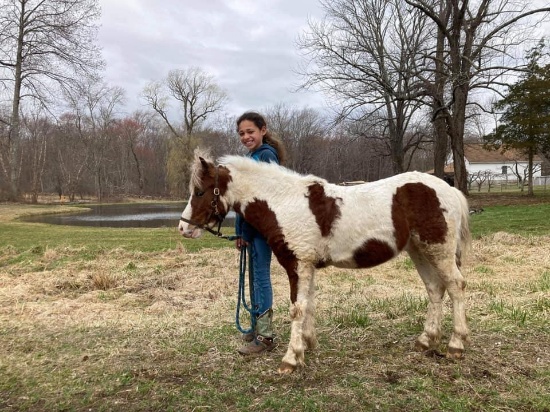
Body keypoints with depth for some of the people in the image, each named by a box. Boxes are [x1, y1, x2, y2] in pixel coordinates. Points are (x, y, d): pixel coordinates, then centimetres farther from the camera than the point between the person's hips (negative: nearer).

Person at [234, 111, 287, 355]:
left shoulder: (267, 155, -11)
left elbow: (270, 194, -19)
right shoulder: (251, 157, 16)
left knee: (260, 276, -5)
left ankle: (265, 336, 3)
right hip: (251, 225, 9)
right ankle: (258, 326, 28)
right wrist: (241, 232, 16)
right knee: (255, 276, 15)